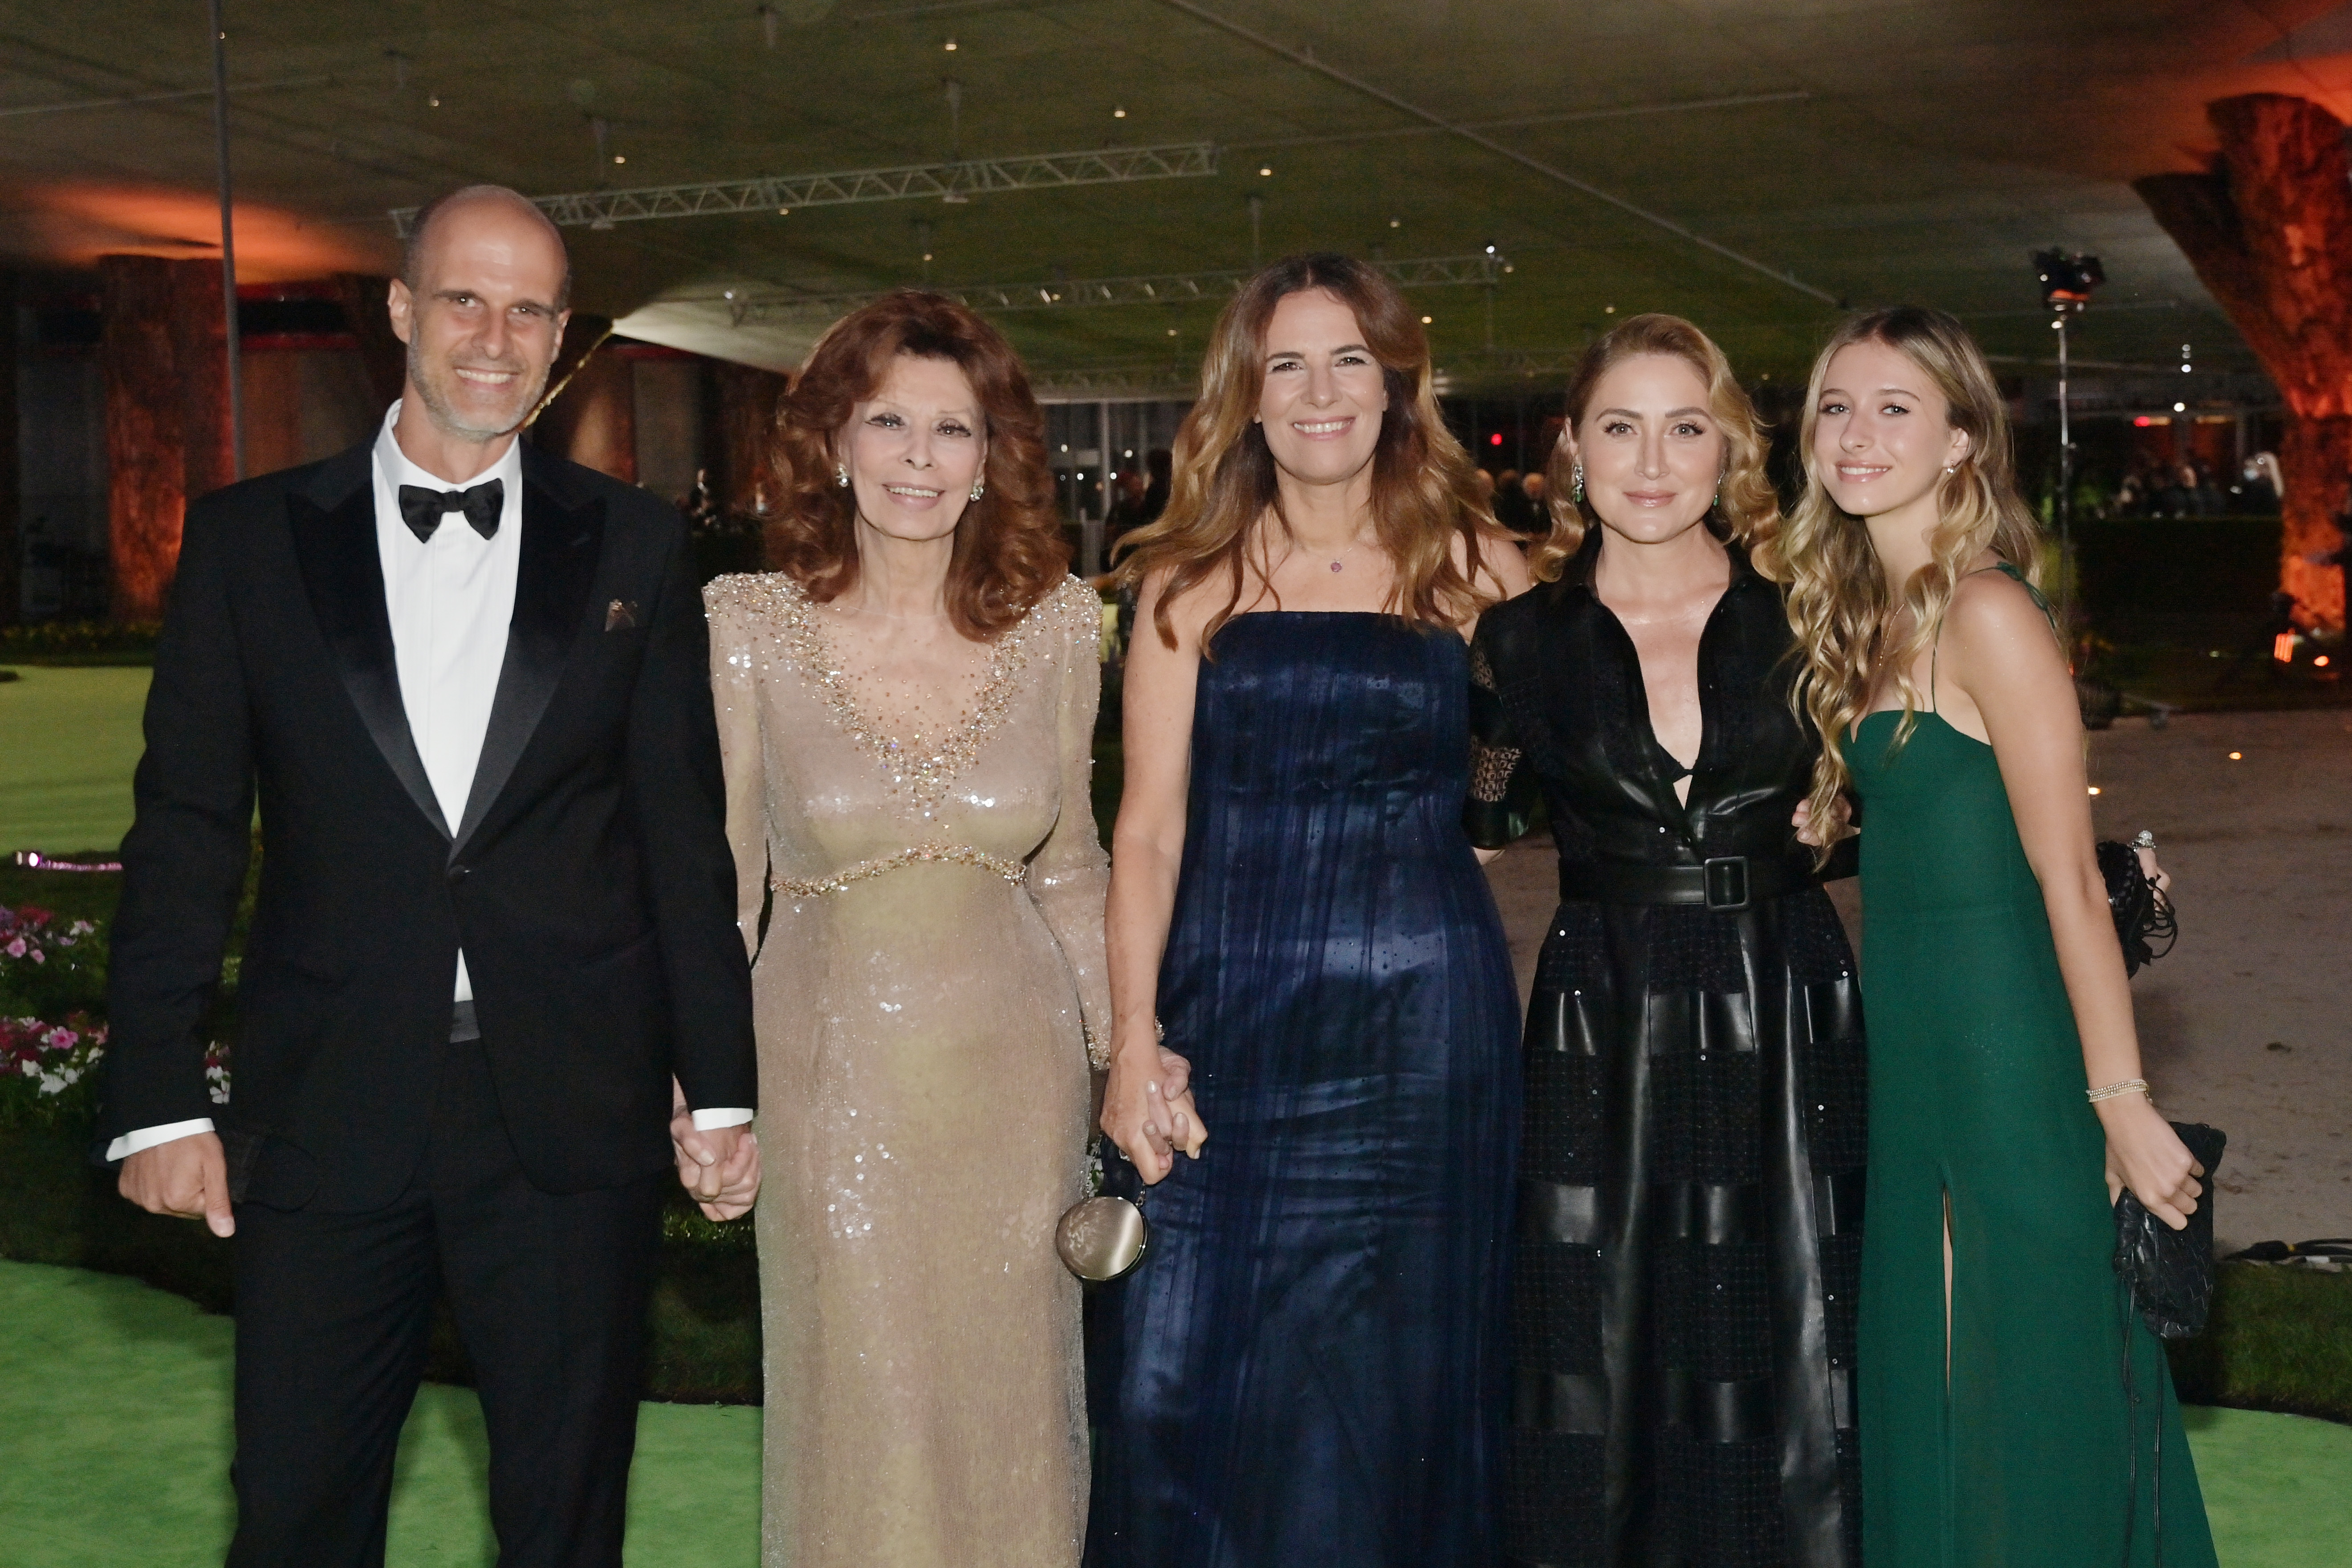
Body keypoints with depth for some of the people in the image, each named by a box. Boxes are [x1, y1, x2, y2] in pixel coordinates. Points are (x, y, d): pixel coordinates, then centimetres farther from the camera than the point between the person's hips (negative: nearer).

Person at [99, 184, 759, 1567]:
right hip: (327, 1121, 0)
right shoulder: (253, 538, 4)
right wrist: (157, 1099, -3)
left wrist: (721, 1085, 2)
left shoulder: (634, 546, 5)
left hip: (572, 1125, 0)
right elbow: (187, 832, 2)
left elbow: (684, 831, 5)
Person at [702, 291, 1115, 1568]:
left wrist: (1126, 1051, 2)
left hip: (1013, 1063, 2)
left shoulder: (1055, 623, -3)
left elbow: (1067, 862, 7)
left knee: (1008, 1403, 13)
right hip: (831, 1066, -2)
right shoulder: (749, 624, -8)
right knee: (858, 1406, 8)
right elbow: (718, 875, -2)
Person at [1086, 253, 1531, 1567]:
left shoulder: (1472, 566, 6)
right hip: (1227, 1009, 1)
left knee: (1392, 1384, 6)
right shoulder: (1191, 581, 6)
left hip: (1421, 1015, 0)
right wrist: (1133, 1041, -6)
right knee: (1178, 1372, -2)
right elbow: (1149, 826, 1)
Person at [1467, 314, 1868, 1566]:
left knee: (1786, 1359, 5)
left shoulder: (1798, 626, 3)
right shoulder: (1523, 640, 1)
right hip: (1601, 1031, 0)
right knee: (1597, 1368, 4)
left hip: (1782, 1026, 1)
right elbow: (1471, 844, 6)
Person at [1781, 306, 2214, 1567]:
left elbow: (2069, 877, -17)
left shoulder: (1988, 614, -15)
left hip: (2006, 1053, -8)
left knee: (2026, 1400, 4)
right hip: (1907, 1049, 8)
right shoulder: (1864, 614, 10)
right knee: (1922, 1386, 17)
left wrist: (2122, 1101, -17)